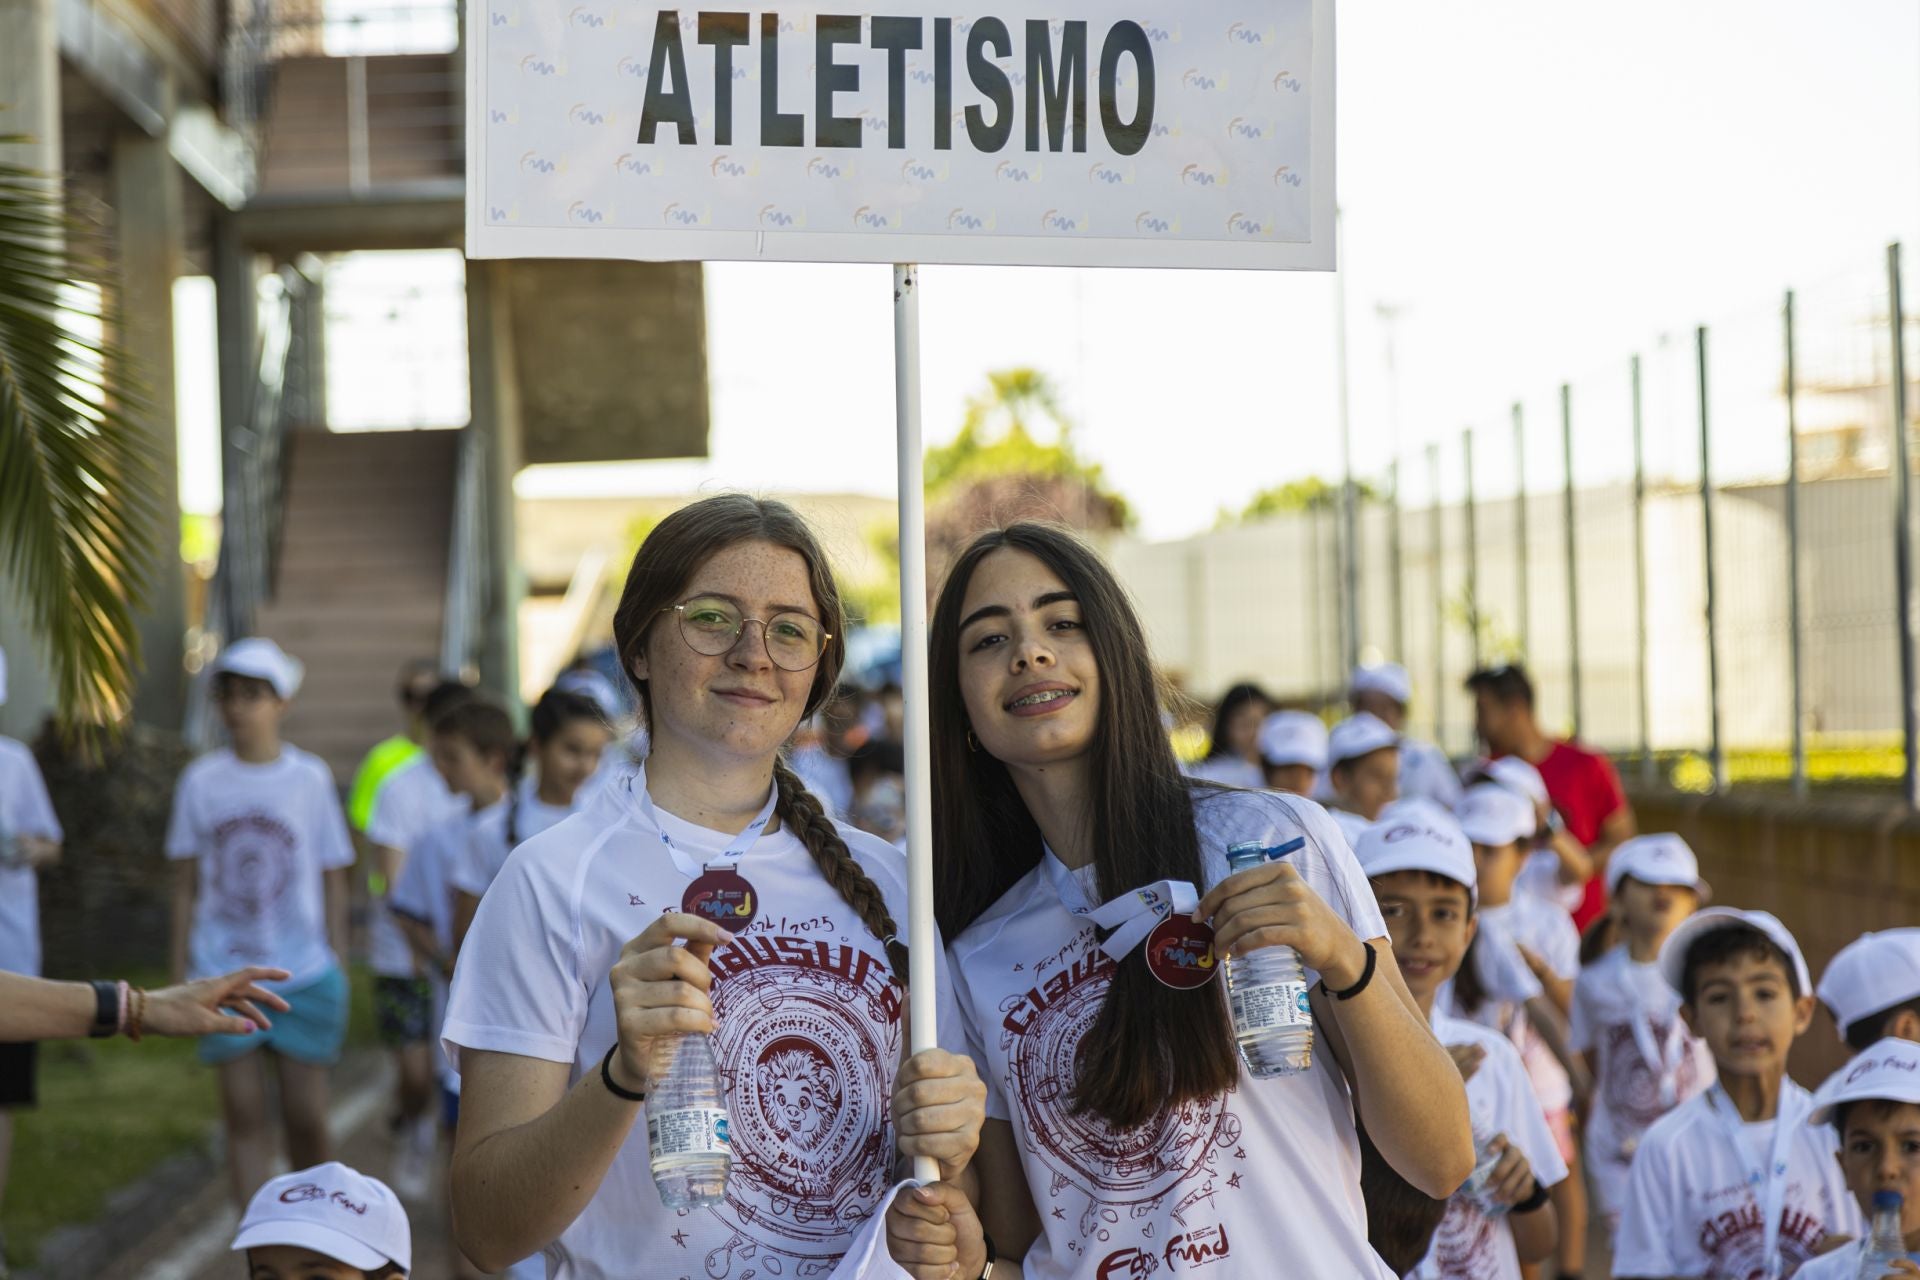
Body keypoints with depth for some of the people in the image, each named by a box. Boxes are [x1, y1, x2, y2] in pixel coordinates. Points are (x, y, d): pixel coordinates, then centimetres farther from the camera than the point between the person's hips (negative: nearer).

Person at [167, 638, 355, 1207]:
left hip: (303, 973, -1)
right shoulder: (201, 781, 2)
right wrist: (180, 972, 6)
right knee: (243, 1113, 1)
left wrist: (338, 969, 2)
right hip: (224, 974, 1)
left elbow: (333, 881, 5)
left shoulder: (310, 779, 0)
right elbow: (186, 884, 8)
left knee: (307, 1117, 1)